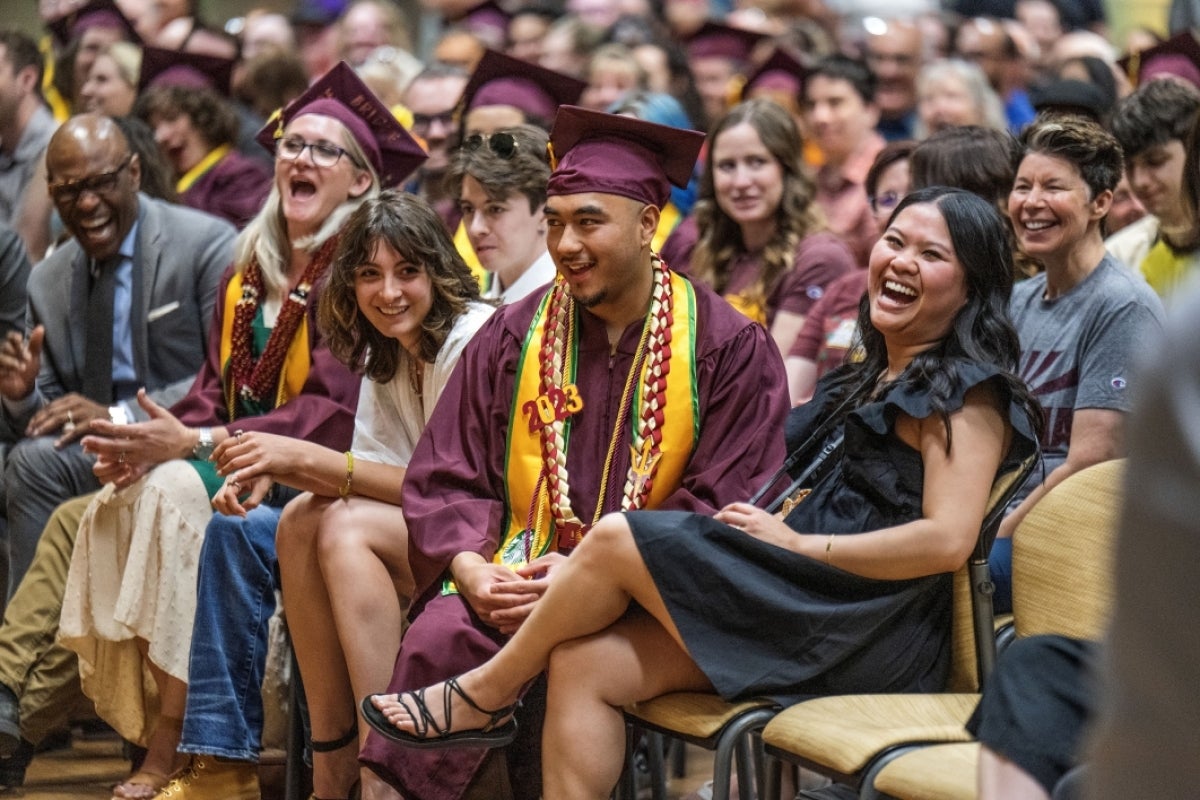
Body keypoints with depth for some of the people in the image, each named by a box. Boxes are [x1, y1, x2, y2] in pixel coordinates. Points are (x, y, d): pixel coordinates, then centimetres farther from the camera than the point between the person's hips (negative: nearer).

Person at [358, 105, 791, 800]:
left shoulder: (729, 348, 1)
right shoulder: (514, 338, 11)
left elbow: (725, 508, -3)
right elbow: (445, 480, 11)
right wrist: (470, 568, -11)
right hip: (518, 572, 3)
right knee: (439, 638, -29)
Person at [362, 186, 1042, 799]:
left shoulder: (965, 393, -5)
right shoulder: (876, 379, 24)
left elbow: (947, 540, -18)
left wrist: (799, 545, -12)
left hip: (867, 641, -9)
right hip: (813, 608, 9)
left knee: (618, 538, -16)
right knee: (583, 662, -11)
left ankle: (483, 697, 5)